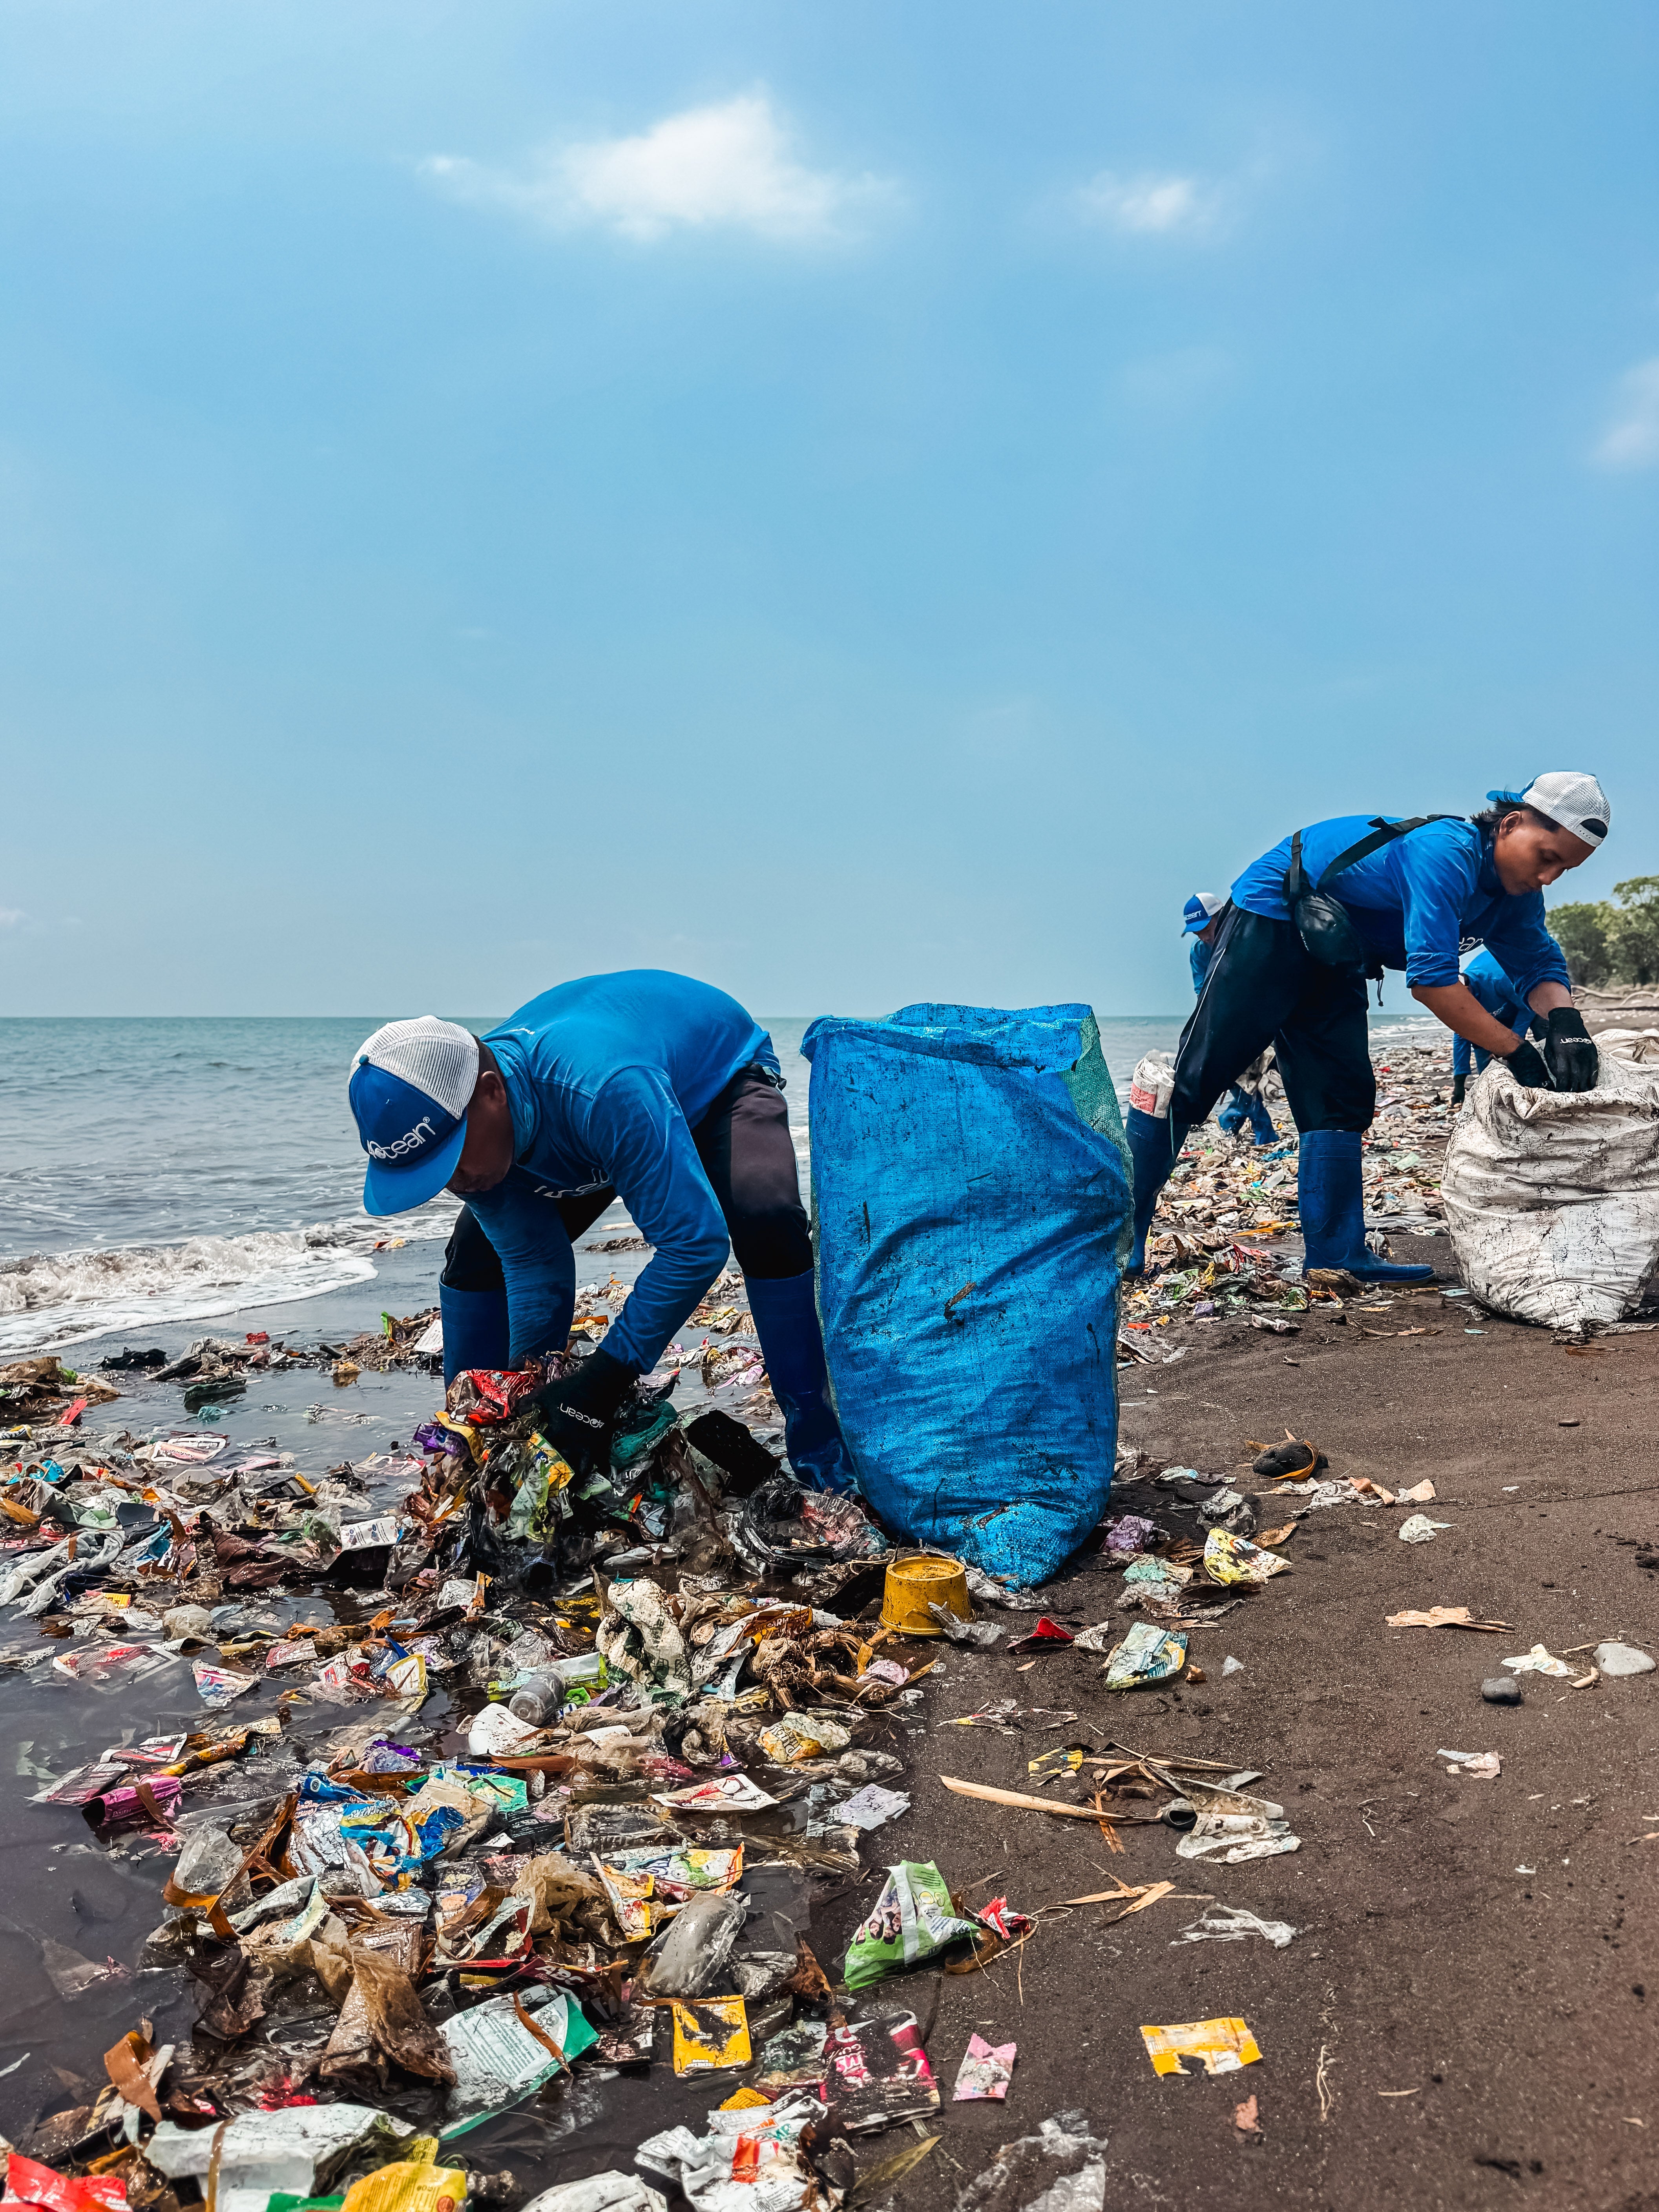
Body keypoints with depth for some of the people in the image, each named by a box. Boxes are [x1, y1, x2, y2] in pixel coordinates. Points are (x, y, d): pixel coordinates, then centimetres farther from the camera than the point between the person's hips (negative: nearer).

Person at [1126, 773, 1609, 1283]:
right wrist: (1517, 1052, -33)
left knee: (1342, 1097, 1)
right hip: (1269, 920, -9)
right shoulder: (1447, 854, -29)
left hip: (1332, 952, 9)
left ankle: (1335, 1254, 3)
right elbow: (1430, 978, -35)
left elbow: (1537, 962, 2)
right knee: (1194, 1074, -10)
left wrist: (1565, 1021, -22)